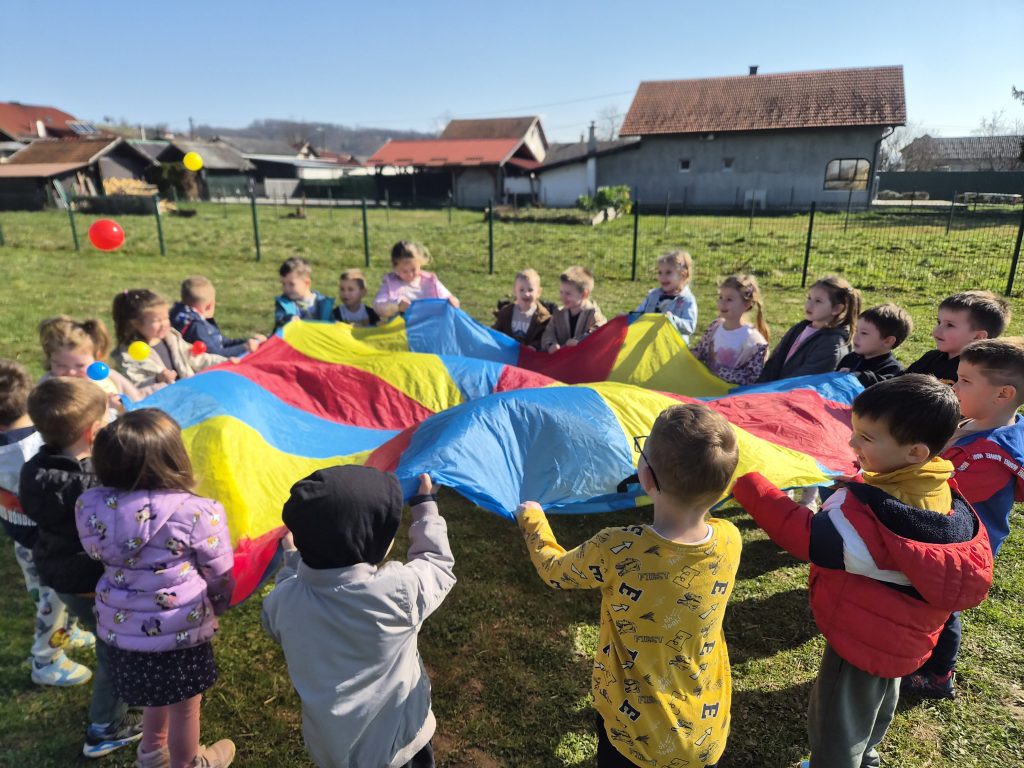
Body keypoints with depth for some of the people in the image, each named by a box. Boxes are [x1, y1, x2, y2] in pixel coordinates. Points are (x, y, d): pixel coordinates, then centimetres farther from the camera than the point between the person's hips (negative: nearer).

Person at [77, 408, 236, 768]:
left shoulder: (89, 507, -12)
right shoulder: (196, 513, -27)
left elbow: (100, 559, 4)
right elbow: (221, 577, -13)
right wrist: (215, 606, 9)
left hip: (120, 628, 6)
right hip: (179, 632, -6)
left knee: (156, 695, 33)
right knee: (184, 709, 21)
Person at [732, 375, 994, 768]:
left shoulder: (875, 512, -40)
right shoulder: (939, 490, -11)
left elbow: (806, 536, -37)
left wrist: (745, 483, -37)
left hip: (862, 641, -9)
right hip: (900, 636, 10)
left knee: (836, 731, 14)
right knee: (877, 700, 35)